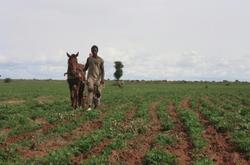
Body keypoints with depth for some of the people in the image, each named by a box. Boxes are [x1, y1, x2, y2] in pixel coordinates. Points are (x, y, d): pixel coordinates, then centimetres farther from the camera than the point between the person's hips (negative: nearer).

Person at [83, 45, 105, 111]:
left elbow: (102, 70, -1)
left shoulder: (100, 60, 3)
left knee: (97, 92, 0)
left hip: (98, 77, 0)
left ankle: (96, 106, 18)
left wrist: (102, 78, -11)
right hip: (90, 76, 0)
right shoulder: (89, 59, 8)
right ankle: (89, 106, -24)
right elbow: (85, 68, 16)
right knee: (90, 89, -20)